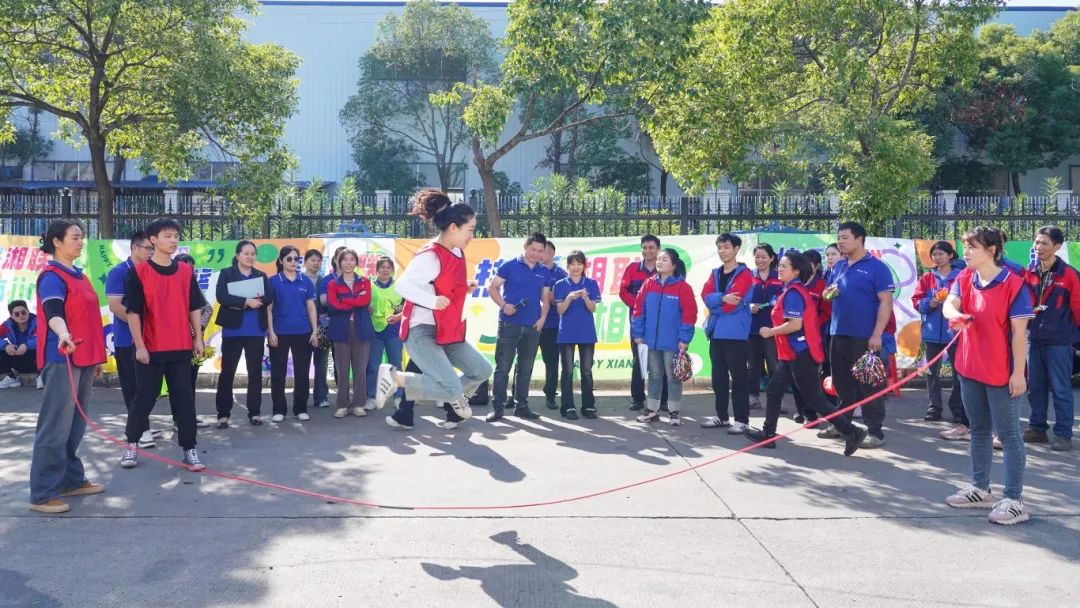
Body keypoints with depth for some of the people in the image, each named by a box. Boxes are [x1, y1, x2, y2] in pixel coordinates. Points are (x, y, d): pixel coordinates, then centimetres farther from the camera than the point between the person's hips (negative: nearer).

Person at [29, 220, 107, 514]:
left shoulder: (80, 276, 17)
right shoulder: (52, 276, -10)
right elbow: (52, 312, -26)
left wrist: (97, 356, 23)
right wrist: (63, 334, -47)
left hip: (84, 358, 9)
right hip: (62, 359, -9)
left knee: (76, 425, 13)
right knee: (56, 426, -7)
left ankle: (72, 480, 22)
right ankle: (42, 494, -3)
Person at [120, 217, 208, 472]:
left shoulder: (186, 271, 7)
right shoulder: (138, 272, -4)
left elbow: (195, 307, 11)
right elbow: (133, 312, -6)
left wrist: (198, 338, 6)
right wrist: (139, 346, -10)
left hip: (181, 348, 3)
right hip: (150, 349, -3)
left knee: (184, 399, 3)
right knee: (144, 397, 7)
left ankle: (189, 449, 8)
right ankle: (132, 444, 26)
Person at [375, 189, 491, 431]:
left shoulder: (457, 253, 10)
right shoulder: (430, 256, -18)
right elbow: (403, 285, -26)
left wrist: (466, 286, 8)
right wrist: (433, 301, -35)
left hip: (447, 332, 9)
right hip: (422, 333, -9)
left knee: (482, 370, 9)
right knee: (452, 388, -20)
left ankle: (455, 398, 36)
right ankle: (394, 377, -4)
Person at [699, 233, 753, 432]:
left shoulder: (744, 274, -7)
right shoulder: (715, 273, 14)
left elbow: (733, 303, -17)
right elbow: (706, 296, -1)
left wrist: (715, 303, -2)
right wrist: (723, 298, -17)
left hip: (735, 334, -7)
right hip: (716, 333, 7)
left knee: (738, 377, -3)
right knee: (718, 377, 13)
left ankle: (742, 419, 2)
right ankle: (721, 416, 23)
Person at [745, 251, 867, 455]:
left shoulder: (792, 293, -17)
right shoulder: (796, 290, 14)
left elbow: (795, 324, -26)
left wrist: (770, 332, -13)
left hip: (799, 353, -10)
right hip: (793, 353, 10)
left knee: (814, 399, -5)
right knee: (773, 391, 13)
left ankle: (852, 432, 0)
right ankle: (768, 434, 20)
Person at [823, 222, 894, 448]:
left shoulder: (876, 267, -9)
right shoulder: (839, 266, 12)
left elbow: (886, 302, -13)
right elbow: (828, 294, 24)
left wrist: (877, 335, -20)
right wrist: (829, 292, -2)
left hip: (864, 336, -7)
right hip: (838, 334, 7)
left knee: (867, 384, -3)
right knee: (841, 382, 15)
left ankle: (875, 432, 4)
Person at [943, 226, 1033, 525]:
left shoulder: (1013, 284, -12)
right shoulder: (964, 280, 6)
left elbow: (1019, 332, -13)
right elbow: (949, 304, -12)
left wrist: (1018, 372, -15)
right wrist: (956, 315, -36)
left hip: (1001, 373, -7)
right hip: (970, 368, 7)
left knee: (1008, 434, 1)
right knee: (979, 430, 18)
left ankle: (1014, 500, 7)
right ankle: (980, 489, 31)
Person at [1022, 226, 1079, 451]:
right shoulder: (1030, 272, 5)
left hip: (1059, 341, -5)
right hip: (1035, 338, 5)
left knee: (1060, 389, 1)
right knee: (1035, 387, 12)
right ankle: (1037, 428, 22)